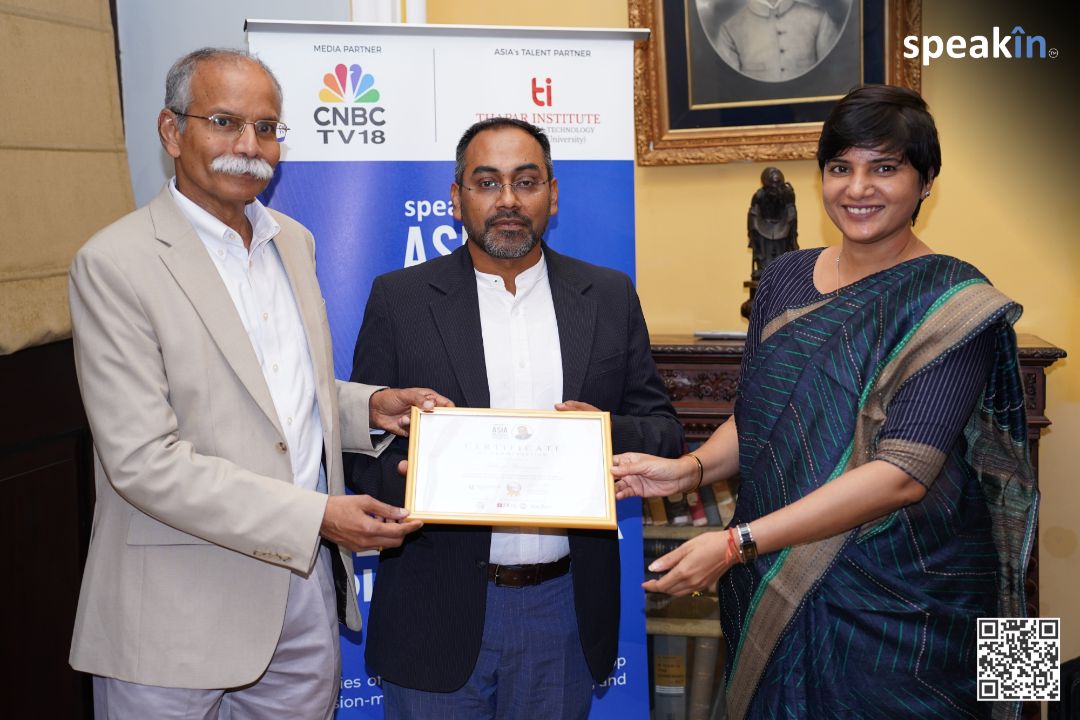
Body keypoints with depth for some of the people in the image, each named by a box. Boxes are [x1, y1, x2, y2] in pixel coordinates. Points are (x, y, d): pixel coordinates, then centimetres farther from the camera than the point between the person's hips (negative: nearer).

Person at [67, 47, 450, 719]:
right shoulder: (116, 264, -14)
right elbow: (142, 461, -20)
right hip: (182, 612, -6)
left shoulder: (294, 240, 9)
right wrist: (316, 516, -22)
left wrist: (370, 406, 0)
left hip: (305, 578, 6)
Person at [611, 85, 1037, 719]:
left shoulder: (955, 304, -13)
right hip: (774, 593, 5)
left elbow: (903, 473, -22)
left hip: (898, 607, -4)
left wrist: (738, 543, -27)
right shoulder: (786, 278, 3)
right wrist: (691, 469, -10)